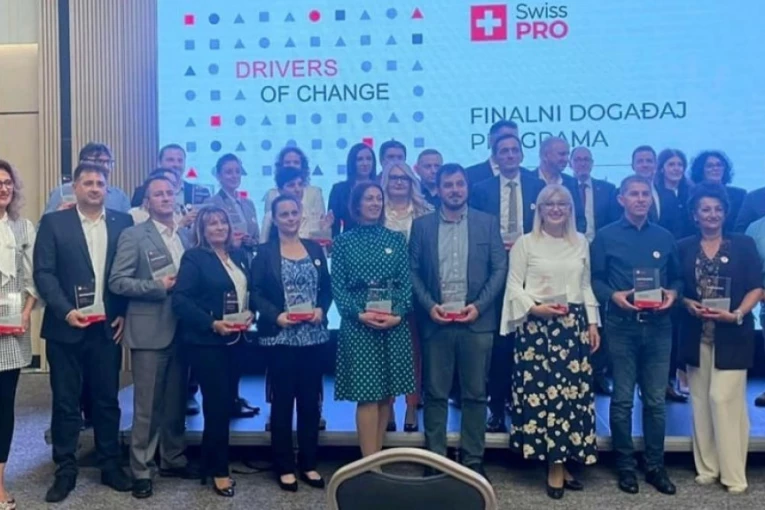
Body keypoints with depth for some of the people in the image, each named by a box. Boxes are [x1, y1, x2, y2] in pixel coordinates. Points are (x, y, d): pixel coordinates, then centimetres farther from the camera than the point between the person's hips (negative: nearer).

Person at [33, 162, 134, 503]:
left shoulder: (123, 223, 6)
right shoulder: (53, 222, 1)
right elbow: (43, 273, -5)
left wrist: (125, 313, 0)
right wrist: (65, 311, -16)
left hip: (108, 327, 2)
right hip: (66, 328, -1)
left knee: (108, 399, 10)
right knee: (65, 401, 6)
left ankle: (110, 466, 22)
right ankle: (65, 471, 18)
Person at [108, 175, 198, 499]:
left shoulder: (185, 236, 12)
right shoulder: (133, 236, -5)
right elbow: (116, 282, -11)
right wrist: (158, 287, -17)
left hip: (181, 330, 6)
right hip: (149, 331, -5)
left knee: (176, 402, 15)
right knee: (147, 406, 1)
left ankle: (173, 460, 29)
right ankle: (141, 471, 13)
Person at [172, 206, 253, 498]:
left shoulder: (238, 255, 12)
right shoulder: (194, 257, -7)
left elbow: (249, 291, 16)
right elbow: (180, 300, -16)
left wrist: (250, 315, -3)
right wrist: (212, 324, -23)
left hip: (234, 341, 6)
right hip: (206, 342, -6)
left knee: (224, 402, 12)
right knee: (217, 404, -2)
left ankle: (209, 464, 28)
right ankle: (219, 471, 13)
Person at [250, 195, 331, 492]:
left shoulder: (315, 249, 10)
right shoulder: (265, 252, 0)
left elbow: (327, 288, 10)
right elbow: (255, 294, -4)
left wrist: (321, 309, -9)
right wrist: (276, 315, -18)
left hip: (313, 336, 3)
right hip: (279, 338, -3)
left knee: (310, 400, 9)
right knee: (282, 401, 5)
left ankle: (308, 464, 21)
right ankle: (284, 467, 15)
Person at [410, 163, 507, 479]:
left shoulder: (488, 223, 5)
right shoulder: (422, 225, 6)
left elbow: (500, 268, 2)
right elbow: (413, 270, 4)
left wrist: (479, 305, -9)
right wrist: (429, 305, -9)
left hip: (477, 321, 0)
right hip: (435, 320, 0)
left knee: (475, 393, 6)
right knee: (435, 394, 5)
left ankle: (473, 460, 17)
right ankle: (435, 459, 16)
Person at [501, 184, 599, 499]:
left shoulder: (581, 242, 14)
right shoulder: (525, 243, 2)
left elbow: (586, 287, 16)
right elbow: (514, 287, -1)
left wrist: (592, 324, 9)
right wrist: (535, 308, -16)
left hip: (573, 326, 4)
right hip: (536, 326, -3)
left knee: (573, 391, 0)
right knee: (540, 390, -7)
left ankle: (561, 463, 11)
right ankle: (556, 467, 4)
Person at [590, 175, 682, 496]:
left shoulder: (664, 237, 10)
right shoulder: (605, 237, 1)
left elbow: (677, 277, 15)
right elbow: (594, 279, 1)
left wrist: (673, 293, -5)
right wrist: (613, 295, -16)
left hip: (658, 326, 3)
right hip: (621, 326, -2)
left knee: (655, 399, 7)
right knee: (622, 399, 5)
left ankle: (655, 466, 20)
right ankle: (626, 466, 16)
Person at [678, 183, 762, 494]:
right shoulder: (684, 248, 7)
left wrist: (737, 314, -17)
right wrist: (689, 304, -11)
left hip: (732, 335, -3)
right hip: (696, 335, 3)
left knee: (724, 398, -7)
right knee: (701, 402, 7)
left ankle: (733, 473, 4)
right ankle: (707, 467, 17)